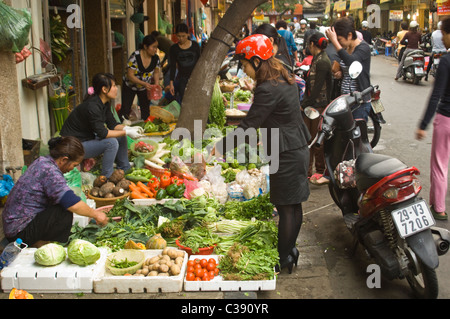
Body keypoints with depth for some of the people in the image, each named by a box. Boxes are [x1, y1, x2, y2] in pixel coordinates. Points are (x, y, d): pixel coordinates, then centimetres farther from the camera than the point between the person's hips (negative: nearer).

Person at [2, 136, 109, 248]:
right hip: (19, 232, -10)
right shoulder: (49, 171, -22)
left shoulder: (42, 161, 8)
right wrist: (95, 214, -13)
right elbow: (73, 204, -29)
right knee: (65, 214, -24)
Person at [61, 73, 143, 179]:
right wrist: (127, 132, -25)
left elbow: (112, 124, 6)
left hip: (88, 138, 10)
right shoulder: (92, 106, -28)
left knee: (121, 137, 4)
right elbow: (102, 133, -29)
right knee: (111, 142, -27)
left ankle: (125, 170, 16)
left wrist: (128, 128, -12)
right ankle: (107, 178, -17)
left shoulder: (105, 103, 1)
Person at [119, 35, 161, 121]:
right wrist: (144, 83, -37)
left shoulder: (156, 58, -13)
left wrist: (156, 84, -16)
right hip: (130, 87, -4)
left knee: (145, 110, 8)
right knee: (125, 109, -3)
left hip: (145, 88, 4)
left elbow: (156, 72, 3)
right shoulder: (135, 56, -28)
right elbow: (130, 75, -27)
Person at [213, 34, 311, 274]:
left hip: (287, 155, -10)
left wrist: (221, 147, -16)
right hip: (298, 148, 10)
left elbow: (248, 126, -22)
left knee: (286, 208, 1)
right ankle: (290, 249, 31)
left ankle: (283, 259, 13)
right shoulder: (284, 79, 8)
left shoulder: (268, 89, -22)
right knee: (294, 205, 18)